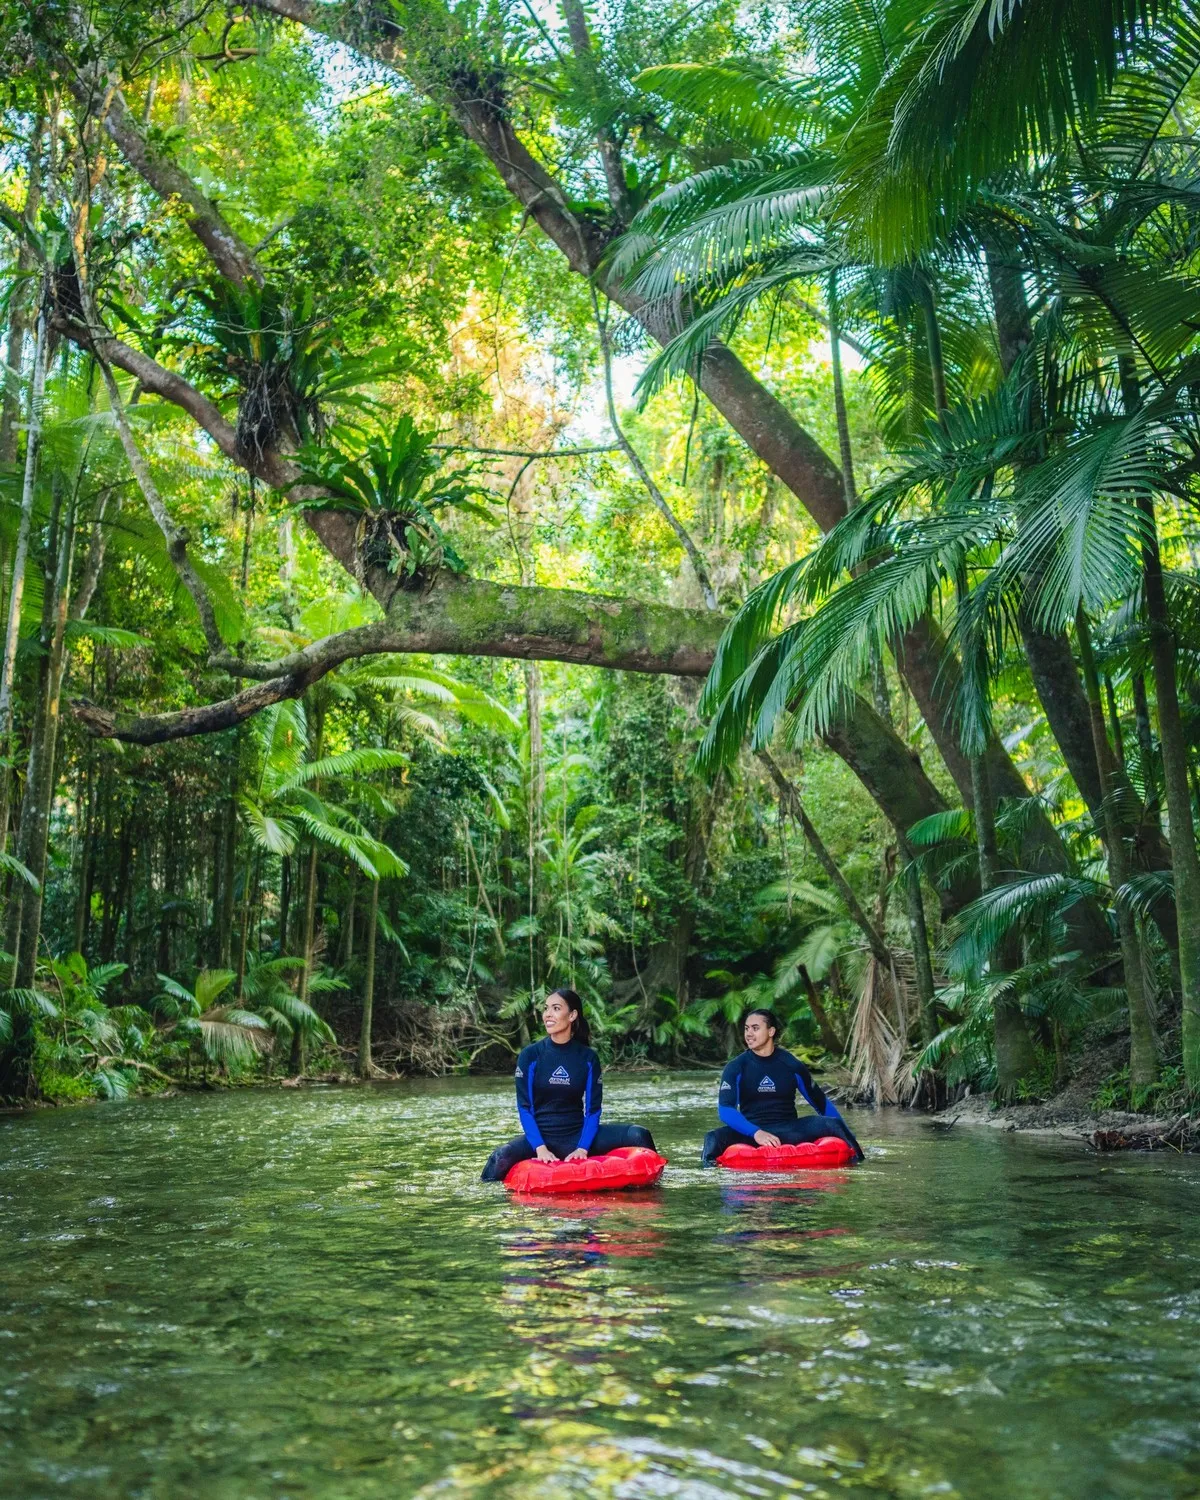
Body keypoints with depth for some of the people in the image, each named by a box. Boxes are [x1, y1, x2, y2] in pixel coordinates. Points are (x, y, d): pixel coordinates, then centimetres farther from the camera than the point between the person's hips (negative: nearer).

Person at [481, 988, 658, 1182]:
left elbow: (593, 1109, 0)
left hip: (577, 1136, 2)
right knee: (502, 1157, -34)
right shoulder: (530, 1055, -2)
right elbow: (524, 1108, -5)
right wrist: (540, 1148, -18)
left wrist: (583, 1148, -16)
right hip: (541, 1136, -2)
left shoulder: (588, 1058, 1)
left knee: (638, 1135, -17)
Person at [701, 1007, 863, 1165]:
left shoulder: (791, 1065, 2)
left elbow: (822, 1103, 10)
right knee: (715, 1138, -32)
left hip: (788, 1131, 1)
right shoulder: (736, 1068, -1)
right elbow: (725, 1109, -13)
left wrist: (846, 1136, 3)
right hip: (750, 1133, -1)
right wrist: (756, 1133, -29)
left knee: (832, 1124, -21)